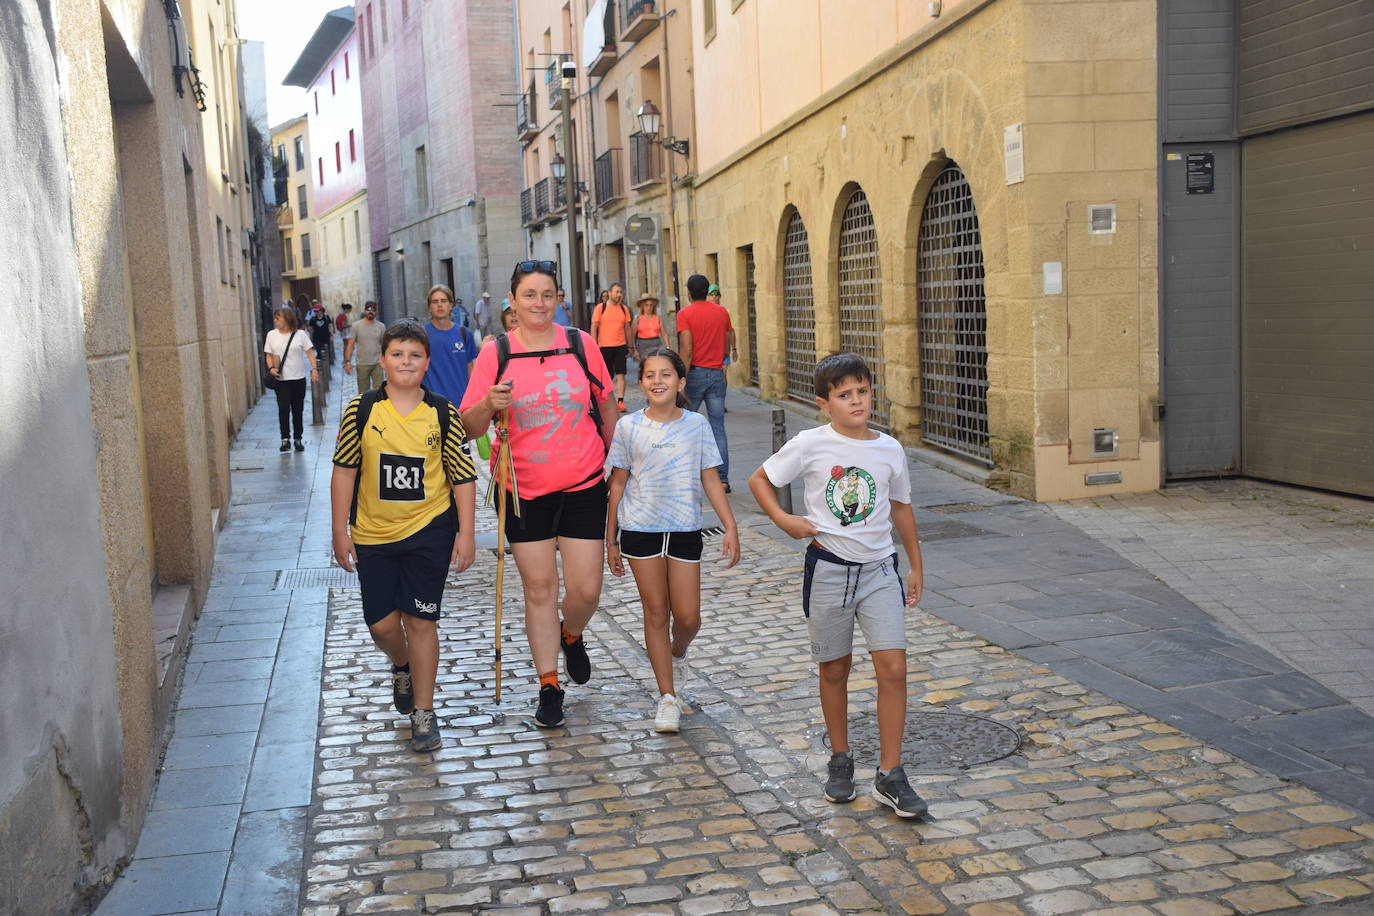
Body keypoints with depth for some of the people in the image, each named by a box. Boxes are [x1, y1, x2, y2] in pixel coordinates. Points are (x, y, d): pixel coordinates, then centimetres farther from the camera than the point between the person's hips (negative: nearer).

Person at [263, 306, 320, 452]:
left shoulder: (300, 334, -2)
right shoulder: (272, 335, 4)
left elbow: (310, 352, -3)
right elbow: (269, 355, 9)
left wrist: (314, 369, -16)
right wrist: (271, 368, -9)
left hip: (298, 378, 0)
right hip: (281, 379, 1)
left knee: (298, 410, 6)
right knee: (283, 408, -10)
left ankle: (298, 439, 17)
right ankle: (285, 439, -3)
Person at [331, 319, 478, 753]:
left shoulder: (443, 413, -5)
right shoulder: (361, 410, -4)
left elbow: (463, 477, 0)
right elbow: (344, 471, 1)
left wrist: (466, 533, -4)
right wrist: (340, 532, 0)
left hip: (429, 530, -1)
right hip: (373, 534, 1)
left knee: (420, 620, 2)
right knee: (382, 623, 6)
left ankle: (423, 712, 15)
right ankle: (402, 668, 41)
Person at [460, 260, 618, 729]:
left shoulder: (580, 344, 0)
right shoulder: (496, 352, -3)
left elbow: (606, 407, 12)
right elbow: (469, 426, -3)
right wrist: (490, 404, -23)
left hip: (583, 485, 1)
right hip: (524, 491, 0)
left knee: (586, 589, 0)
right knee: (539, 588, 6)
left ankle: (571, 636, 36)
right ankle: (549, 686, 20)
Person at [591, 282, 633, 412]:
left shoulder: (624, 309, 8)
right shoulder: (600, 308, -2)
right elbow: (594, 328, -2)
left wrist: (629, 346, 14)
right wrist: (594, 346, -9)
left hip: (620, 346, 2)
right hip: (604, 346, -2)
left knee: (620, 375, -5)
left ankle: (620, 401, -6)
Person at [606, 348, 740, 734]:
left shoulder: (696, 425, 0)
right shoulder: (628, 427, -1)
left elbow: (710, 478, 3)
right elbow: (618, 483, 4)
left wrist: (731, 527, -2)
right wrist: (611, 539, 5)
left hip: (685, 529, 1)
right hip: (640, 529, -1)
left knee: (688, 616, 1)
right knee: (655, 612, 5)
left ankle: (678, 655, 37)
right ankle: (668, 697, 14)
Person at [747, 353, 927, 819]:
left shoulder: (889, 449, 1)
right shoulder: (811, 445, -7)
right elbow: (760, 479, 4)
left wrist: (916, 565, 18)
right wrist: (783, 520, -11)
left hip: (879, 569, 1)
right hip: (829, 568, -1)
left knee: (893, 668, -8)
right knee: (835, 669, 11)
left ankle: (890, 775, 2)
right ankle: (840, 760, 30)